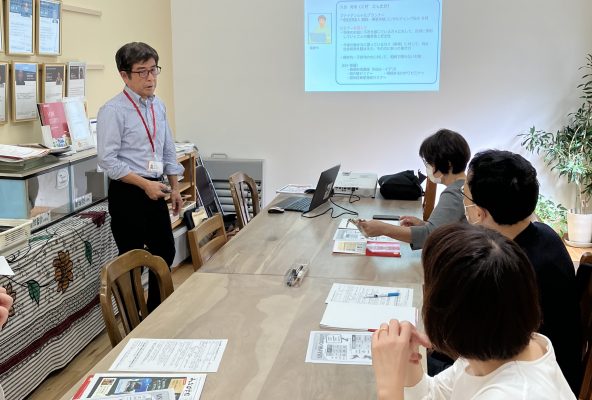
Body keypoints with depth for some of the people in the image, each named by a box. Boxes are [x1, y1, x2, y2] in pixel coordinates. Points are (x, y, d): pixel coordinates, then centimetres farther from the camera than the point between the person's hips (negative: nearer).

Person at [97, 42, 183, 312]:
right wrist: (145, 184, -21)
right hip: (127, 194, -7)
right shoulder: (113, 111, -15)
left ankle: (157, 311, 35)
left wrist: (174, 187, 13)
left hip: (155, 191, 7)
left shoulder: (158, 106, 7)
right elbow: (108, 160, -18)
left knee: (165, 252, 17)